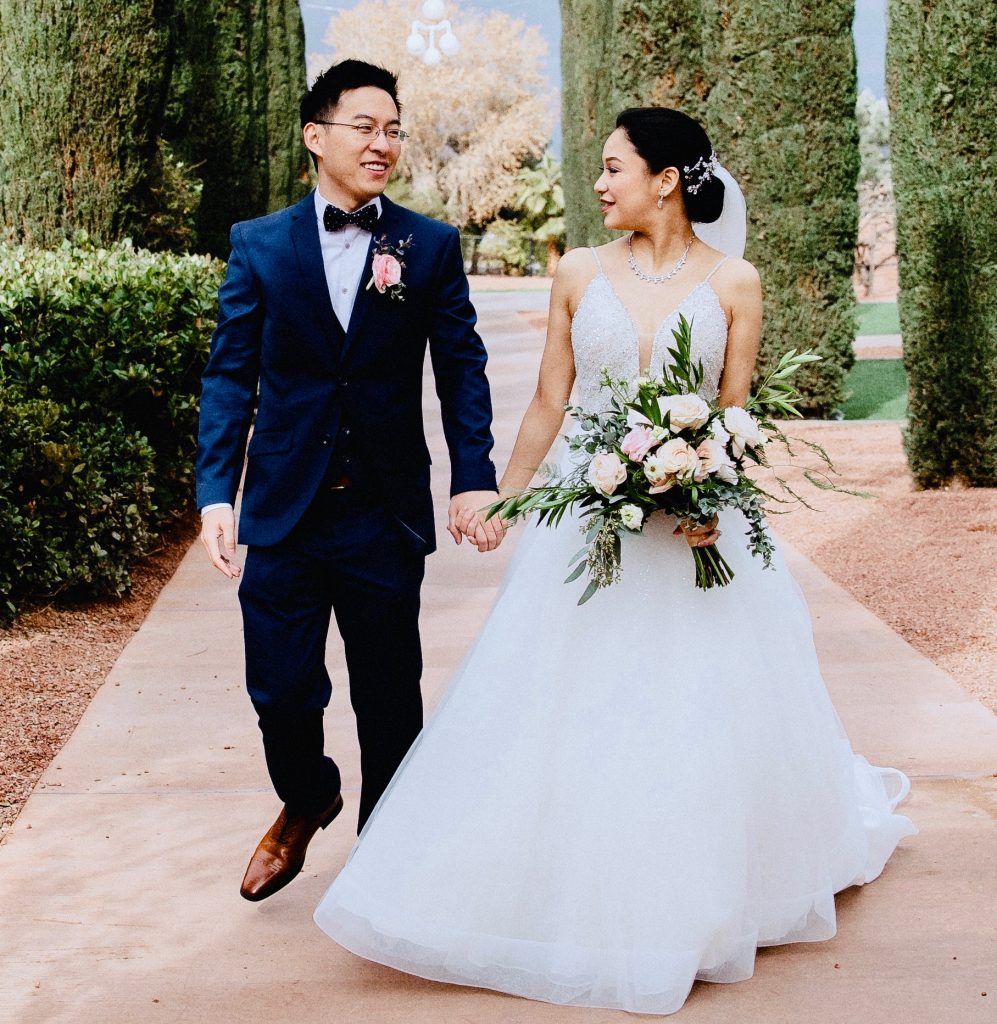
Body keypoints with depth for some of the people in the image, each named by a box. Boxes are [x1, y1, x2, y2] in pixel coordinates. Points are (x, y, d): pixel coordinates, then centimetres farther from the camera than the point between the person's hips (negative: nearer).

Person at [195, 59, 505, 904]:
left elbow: (461, 368, 0)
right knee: (280, 693, 7)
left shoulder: (432, 247, 2)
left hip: (387, 516, 0)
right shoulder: (259, 245, 3)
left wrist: (474, 479, -10)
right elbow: (230, 374, 1)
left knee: (390, 703, 9)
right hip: (283, 511, 1)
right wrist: (216, 492, -7)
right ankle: (306, 802, 40)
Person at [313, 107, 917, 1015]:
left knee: (707, 708, 6)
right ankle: (578, 901, 20)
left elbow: (735, 415, 0)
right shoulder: (580, 274, 2)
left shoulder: (733, 283, -2)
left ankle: (702, 903, 30)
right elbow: (548, 406, 8)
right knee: (565, 699, 3)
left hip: (695, 518, -1)